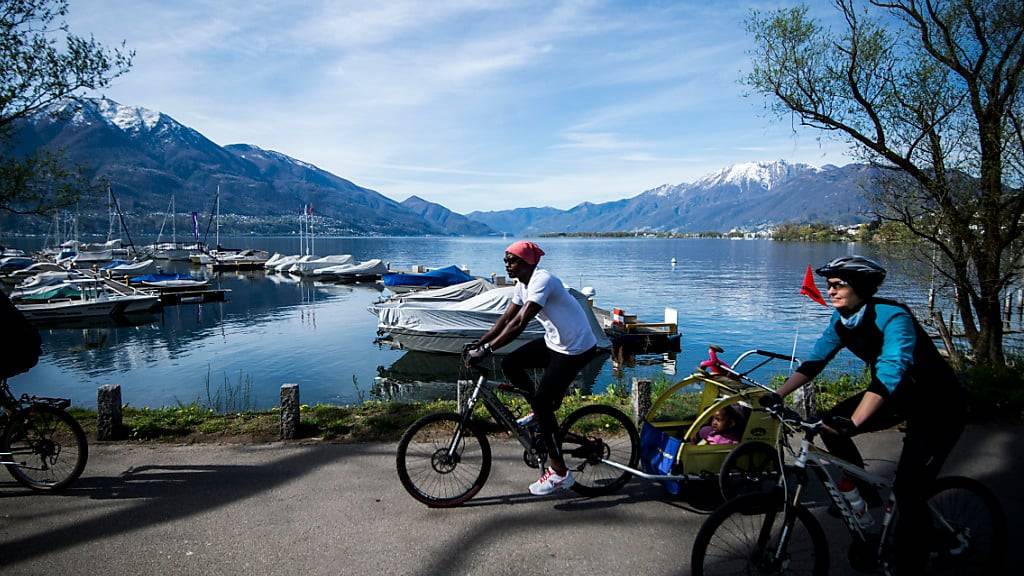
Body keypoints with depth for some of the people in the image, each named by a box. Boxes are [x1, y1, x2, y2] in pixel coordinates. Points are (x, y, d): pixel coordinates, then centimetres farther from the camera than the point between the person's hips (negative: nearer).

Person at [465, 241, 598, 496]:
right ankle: (541, 413, 19)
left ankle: (560, 473, 2)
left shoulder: (541, 281, -24)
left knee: (541, 401, -9)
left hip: (576, 348, -9)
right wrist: (478, 343, 1)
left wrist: (486, 350, -34)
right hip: (554, 342, 9)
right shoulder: (523, 284, 6)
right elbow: (506, 318, 9)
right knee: (510, 363, 1)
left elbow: (519, 324, -32)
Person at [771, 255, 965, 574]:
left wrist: (852, 422, -53)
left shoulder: (893, 318, -30)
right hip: (898, 395, 7)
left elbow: (890, 374, -43)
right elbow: (814, 360, -3)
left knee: (909, 489, -13)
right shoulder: (842, 319, -7)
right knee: (830, 425, -8)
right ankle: (866, 494, 12)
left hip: (938, 403, -7)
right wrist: (776, 395, -13)